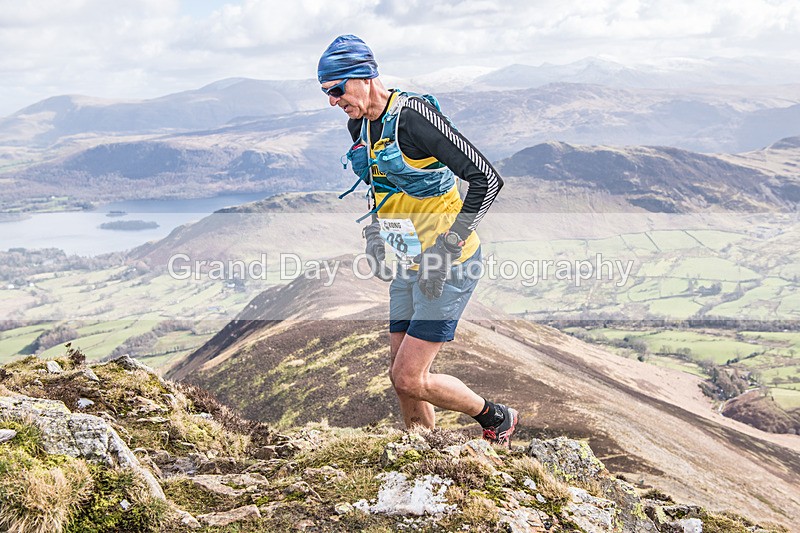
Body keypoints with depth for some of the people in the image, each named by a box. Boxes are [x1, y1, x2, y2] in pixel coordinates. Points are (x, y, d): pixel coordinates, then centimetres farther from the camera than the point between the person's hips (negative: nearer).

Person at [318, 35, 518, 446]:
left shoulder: (412, 115, -21)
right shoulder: (359, 126, 5)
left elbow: (487, 179, -23)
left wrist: (446, 247, -24)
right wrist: (374, 234, 10)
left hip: (448, 263, -8)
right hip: (410, 265, 8)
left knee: (409, 379, -7)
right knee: (402, 378, 10)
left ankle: (496, 420, 17)